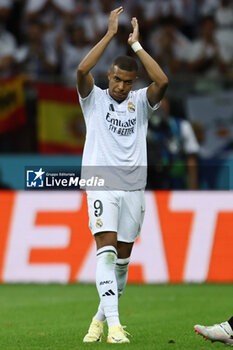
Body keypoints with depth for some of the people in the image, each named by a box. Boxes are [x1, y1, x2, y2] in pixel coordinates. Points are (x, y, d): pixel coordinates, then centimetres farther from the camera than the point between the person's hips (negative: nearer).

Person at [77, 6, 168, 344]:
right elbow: (82, 70, -16)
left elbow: (162, 81, -11)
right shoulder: (95, 98, 4)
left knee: (122, 259, 8)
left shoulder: (140, 101, 9)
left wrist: (136, 44, -8)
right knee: (106, 251, -17)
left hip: (133, 187, 3)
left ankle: (100, 318, 24)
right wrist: (110, 34, -15)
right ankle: (113, 324, -25)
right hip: (101, 185, -3)